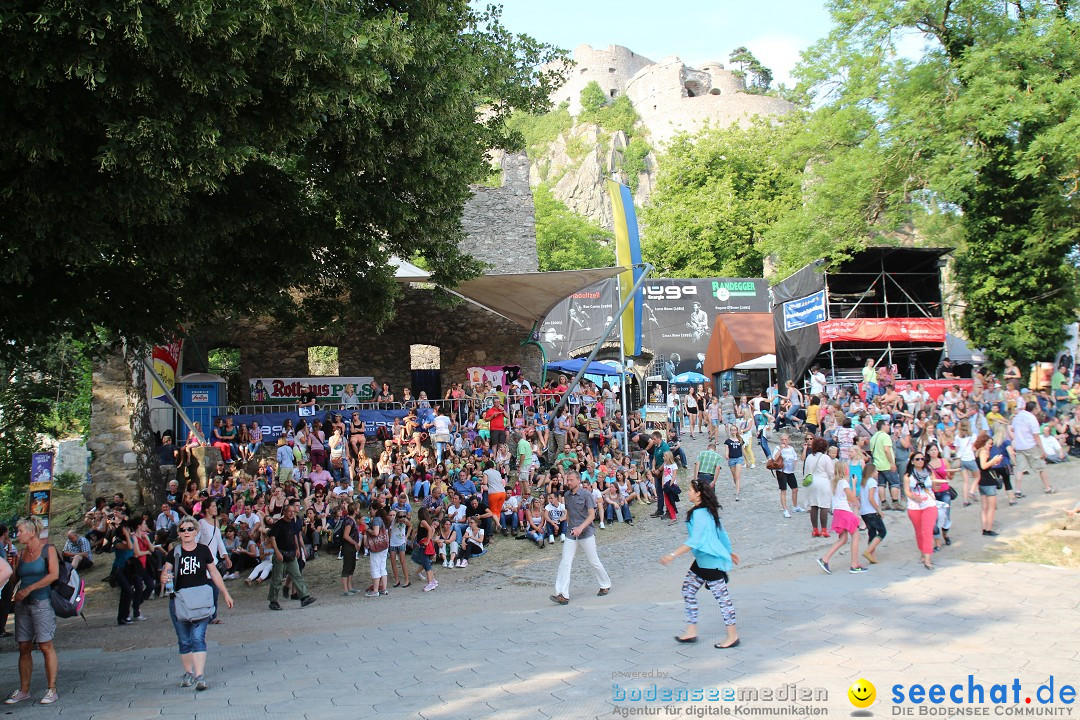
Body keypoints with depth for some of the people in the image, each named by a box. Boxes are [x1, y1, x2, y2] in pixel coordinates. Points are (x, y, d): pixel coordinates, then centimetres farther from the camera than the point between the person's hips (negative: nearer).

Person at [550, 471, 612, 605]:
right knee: (565, 563, -8)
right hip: (571, 534, 5)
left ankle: (605, 585, 30)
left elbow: (592, 515, -14)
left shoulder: (586, 494, -9)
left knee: (594, 562, 6)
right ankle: (562, 595, -12)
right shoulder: (567, 495, 9)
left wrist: (581, 528, -27)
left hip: (586, 533, -5)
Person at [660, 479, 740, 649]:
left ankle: (733, 636, 7)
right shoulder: (708, 511, 9)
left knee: (722, 596, -1)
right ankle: (691, 631, 16)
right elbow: (720, 532, 18)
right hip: (703, 560, 11)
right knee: (688, 589, 12)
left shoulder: (700, 514, -21)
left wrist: (673, 555, -32)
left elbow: (695, 540, -29)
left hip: (711, 561, -11)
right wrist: (729, 552, 30)